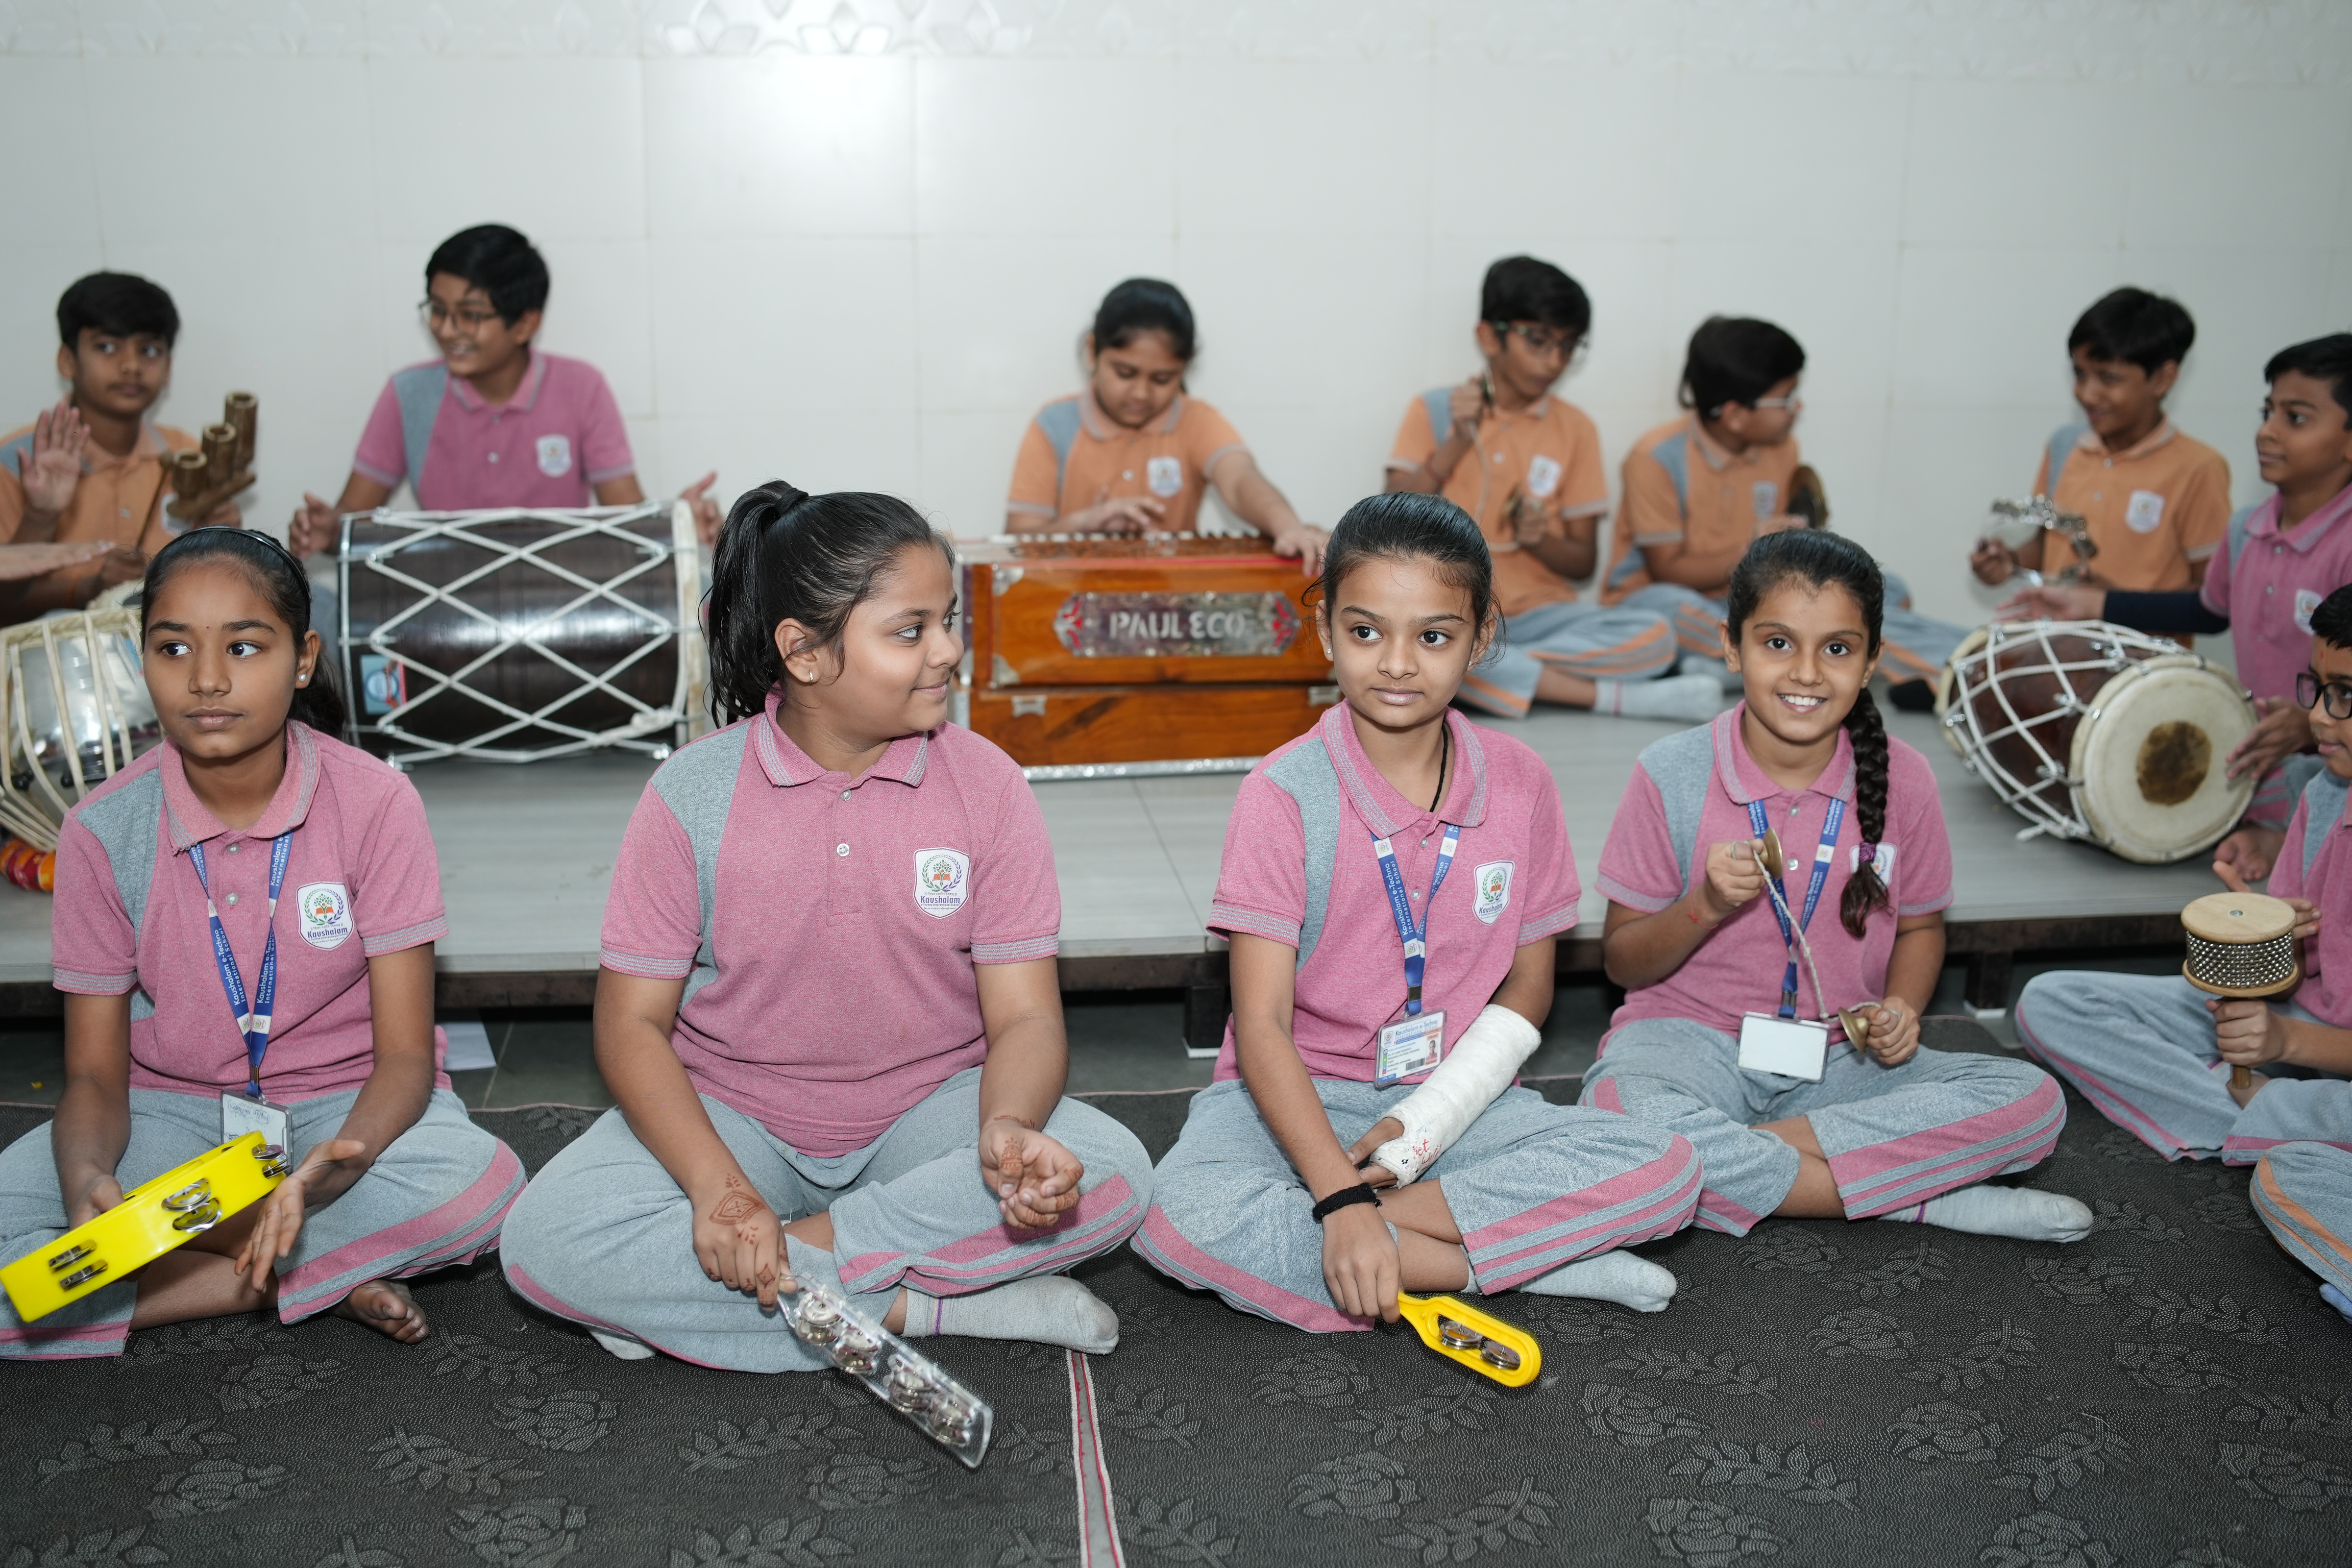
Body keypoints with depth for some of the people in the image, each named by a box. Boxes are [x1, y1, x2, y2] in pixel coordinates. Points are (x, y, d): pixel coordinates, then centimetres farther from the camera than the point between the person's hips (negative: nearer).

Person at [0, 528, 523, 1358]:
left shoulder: (374, 803, -13)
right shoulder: (103, 830, -8)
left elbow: (405, 1056, -14)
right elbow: (95, 1075, -4)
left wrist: (332, 1163, -37)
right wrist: (87, 1180, -29)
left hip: (341, 1105, -1)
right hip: (174, 1113, 2)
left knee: (481, 1184, -35)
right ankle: (305, 1279, -16)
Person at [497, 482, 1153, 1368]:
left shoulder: (986, 787, -7)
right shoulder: (694, 794, -9)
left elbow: (1025, 1015, -10)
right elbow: (633, 1021, -9)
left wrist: (1007, 1128, -34)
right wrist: (718, 1188, -26)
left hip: (926, 1112, 1)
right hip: (734, 1119, 0)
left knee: (1112, 1176, -27)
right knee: (543, 1243, -27)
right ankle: (923, 1307, -21)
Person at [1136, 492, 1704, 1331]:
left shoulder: (1518, 783, -1)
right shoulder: (1284, 794, -13)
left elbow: (1527, 987, 4)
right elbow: (1262, 1026, -17)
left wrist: (1427, 1123, -12)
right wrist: (1342, 1198, -30)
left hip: (1455, 1096, 3)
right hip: (1299, 1101, -2)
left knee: (1666, 1171, -20)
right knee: (1179, 1217, -34)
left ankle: (1342, 1229, -20)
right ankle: (1535, 1261, -24)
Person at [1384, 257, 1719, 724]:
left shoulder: (1575, 428, 7)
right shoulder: (1434, 411, 4)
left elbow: (1582, 561, 9)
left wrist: (1539, 540, -13)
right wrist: (1456, 444, -14)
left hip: (1537, 614, 2)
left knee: (1654, 637, -25)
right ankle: (1616, 697, -27)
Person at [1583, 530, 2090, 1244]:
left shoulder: (1899, 779, 0)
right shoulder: (1673, 776, -8)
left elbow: (1921, 925, 15)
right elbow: (1623, 961, -1)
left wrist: (1901, 1011, -6)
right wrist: (1706, 905, -21)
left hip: (1836, 1060, 3)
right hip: (1693, 1043, -3)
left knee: (2033, 1102, -20)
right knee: (1618, 1105, -38)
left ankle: (1729, 1159, -22)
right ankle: (1921, 1199, -23)